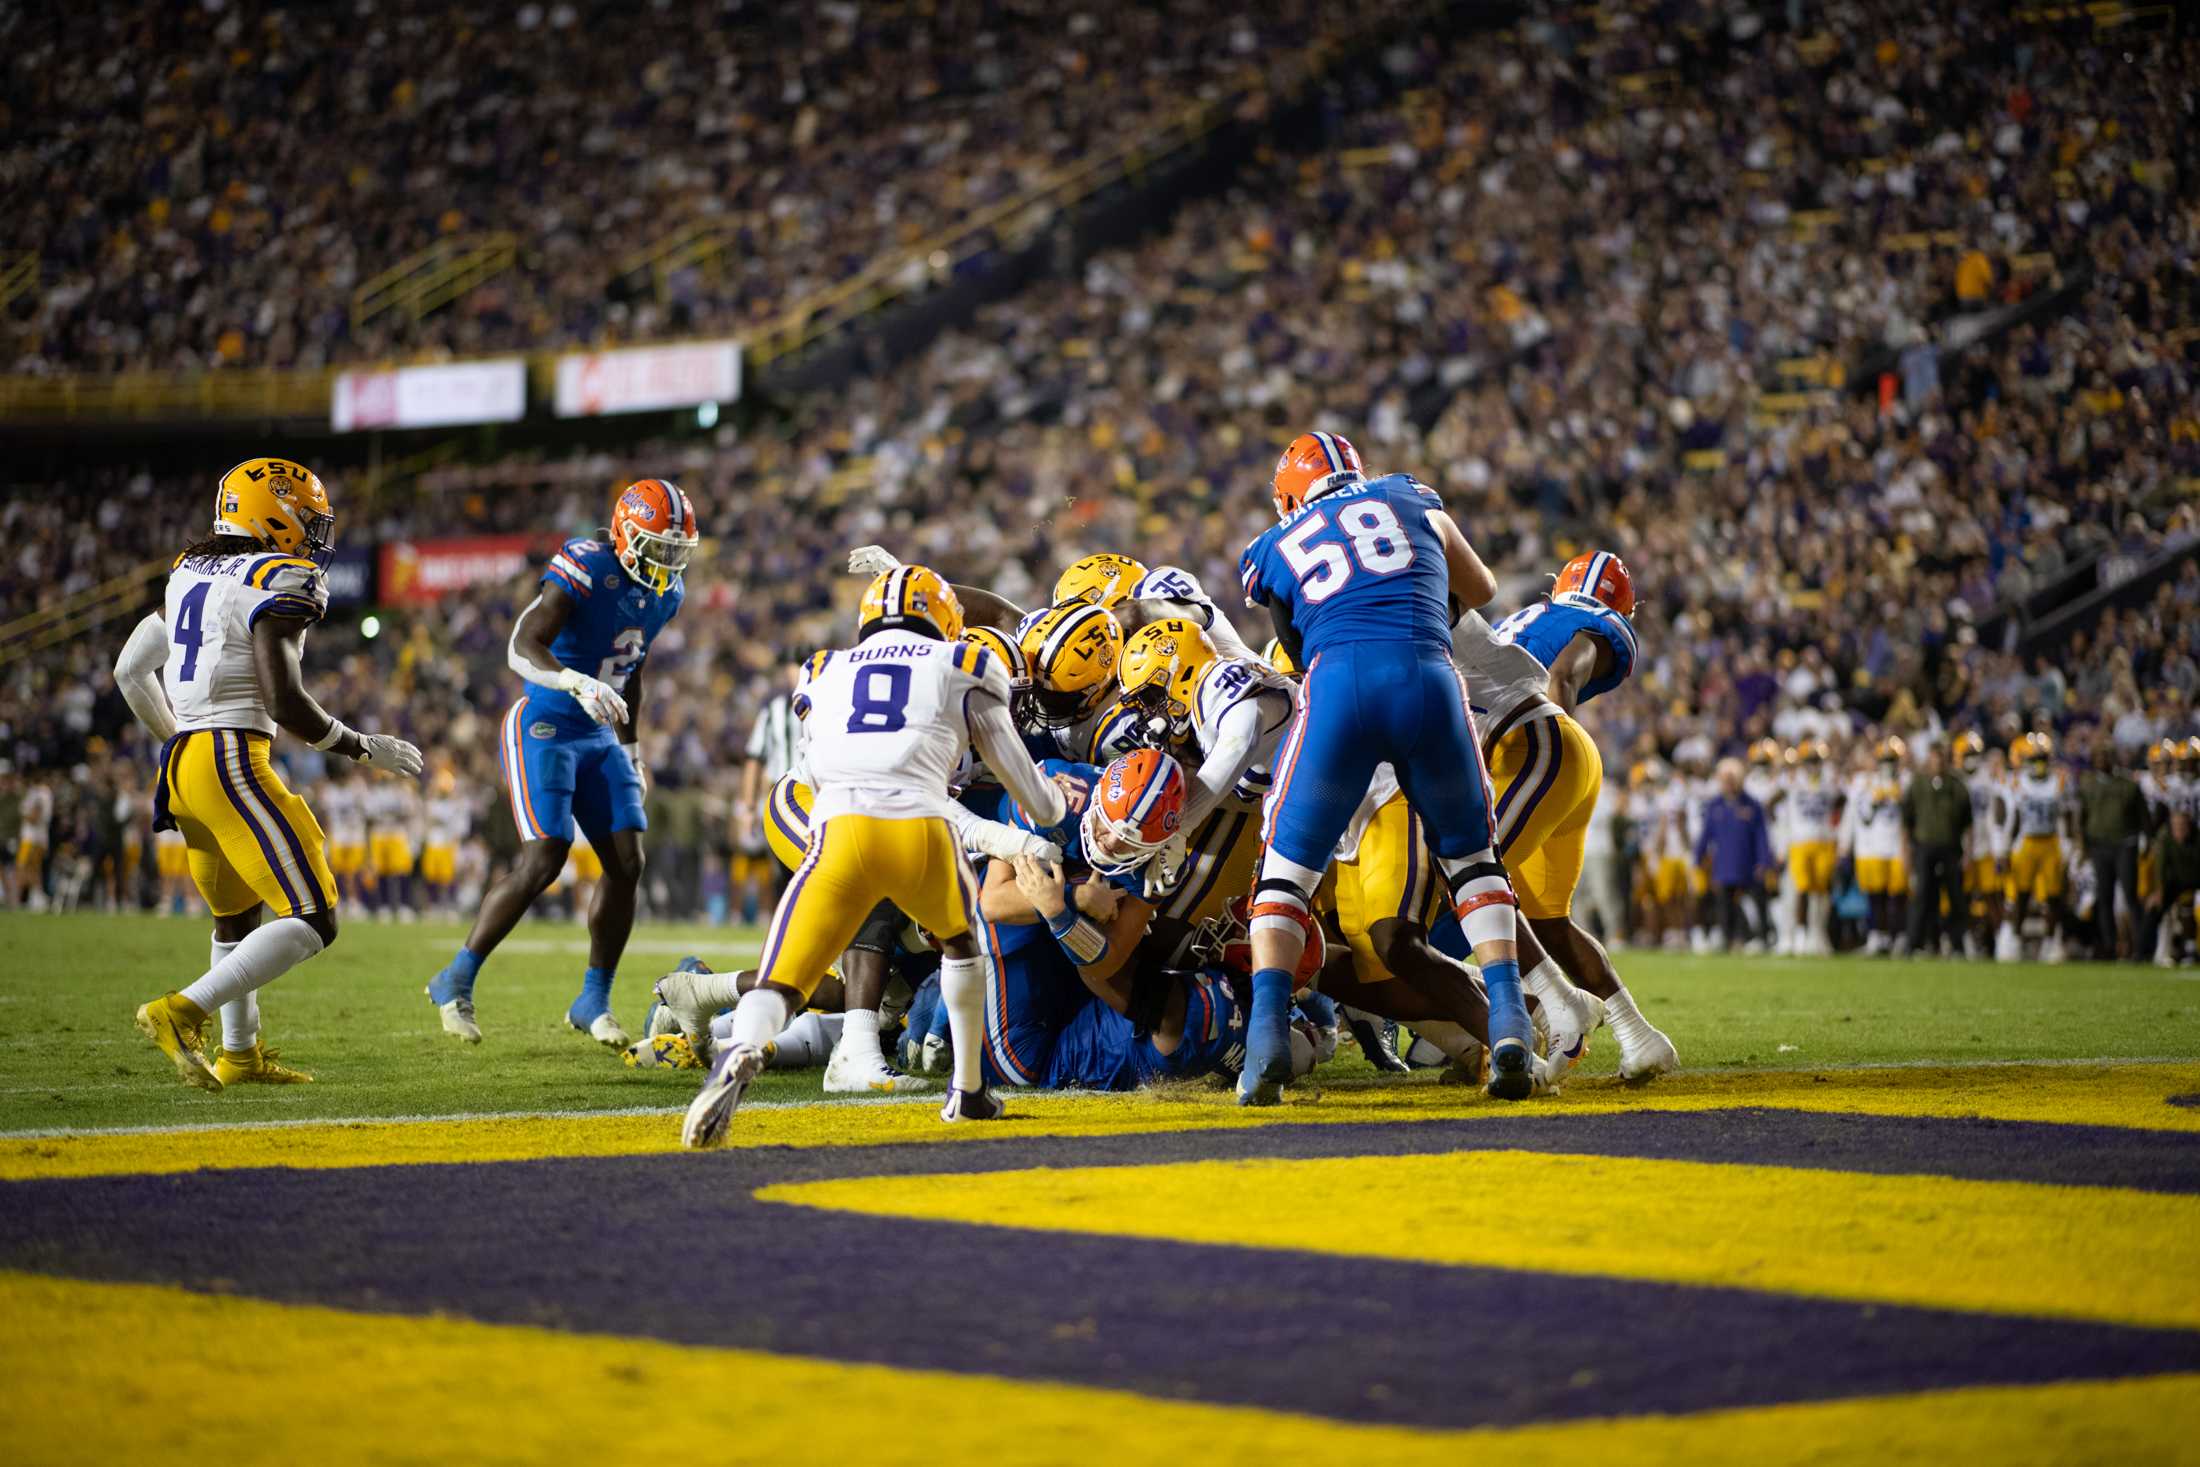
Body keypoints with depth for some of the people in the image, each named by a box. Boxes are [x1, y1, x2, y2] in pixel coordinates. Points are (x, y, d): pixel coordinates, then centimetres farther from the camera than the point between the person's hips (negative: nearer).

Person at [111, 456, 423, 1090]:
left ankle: (239, 1054, 34)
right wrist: (365, 748, -4)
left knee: (237, 912, 26)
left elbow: (130, 670, 20)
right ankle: (181, 1011, -19)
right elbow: (285, 702, -17)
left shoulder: (191, 571, 16)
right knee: (311, 920, -9)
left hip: (181, 765, 9)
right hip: (235, 760, -9)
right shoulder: (280, 583, -9)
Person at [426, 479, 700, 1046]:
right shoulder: (583, 570, -21)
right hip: (542, 728, -8)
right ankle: (455, 982, -3)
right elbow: (521, 648, -32)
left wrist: (630, 751, 23)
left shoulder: (665, 591, 5)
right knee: (544, 860, -17)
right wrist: (577, 684, -49)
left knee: (627, 862, -3)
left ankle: (593, 1001, 9)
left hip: (598, 737, 8)